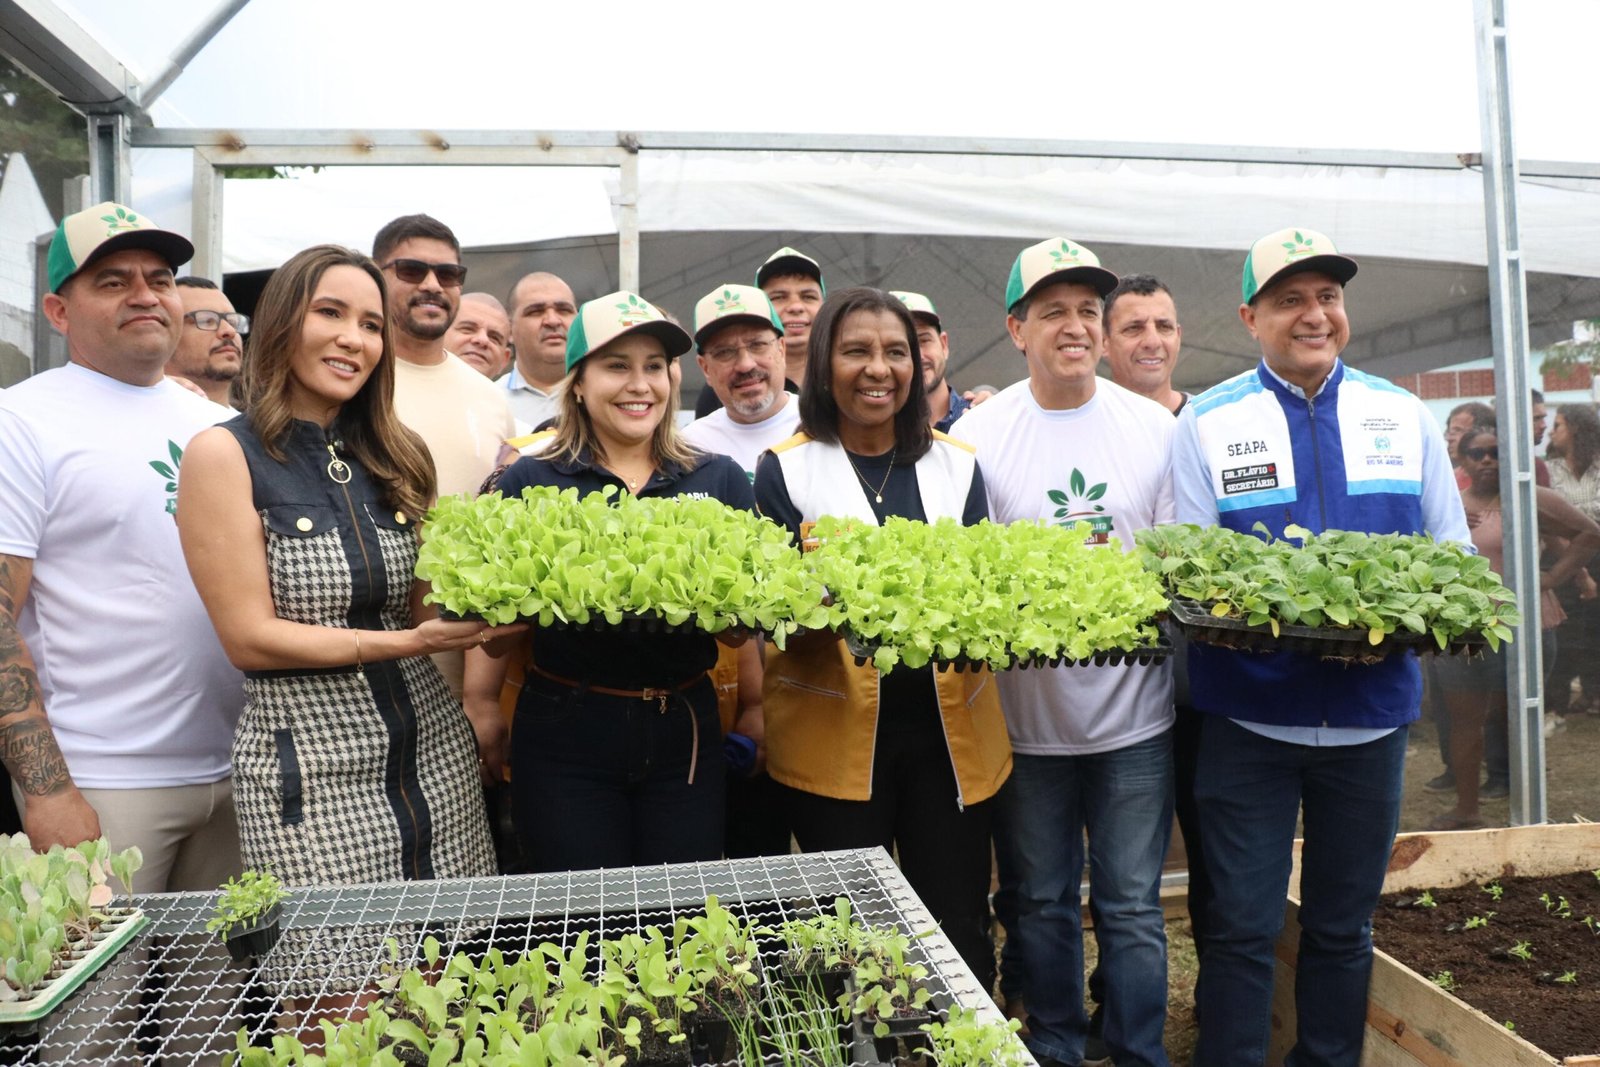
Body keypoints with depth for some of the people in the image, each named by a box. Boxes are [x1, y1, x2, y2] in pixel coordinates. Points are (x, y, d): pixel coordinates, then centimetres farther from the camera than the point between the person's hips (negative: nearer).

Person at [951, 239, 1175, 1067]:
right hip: (1027, 716, 0)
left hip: (1134, 712, 1)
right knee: (1043, 902, 15)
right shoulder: (978, 432, -3)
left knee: (1132, 905, 9)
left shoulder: (1154, 426, 3)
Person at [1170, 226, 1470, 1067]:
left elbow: (1451, 556, 9)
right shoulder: (1206, 423, -2)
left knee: (1343, 926, 17)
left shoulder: (1404, 417, 7)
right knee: (1242, 927, 4)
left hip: (1372, 711, 3)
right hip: (1250, 715, -3)